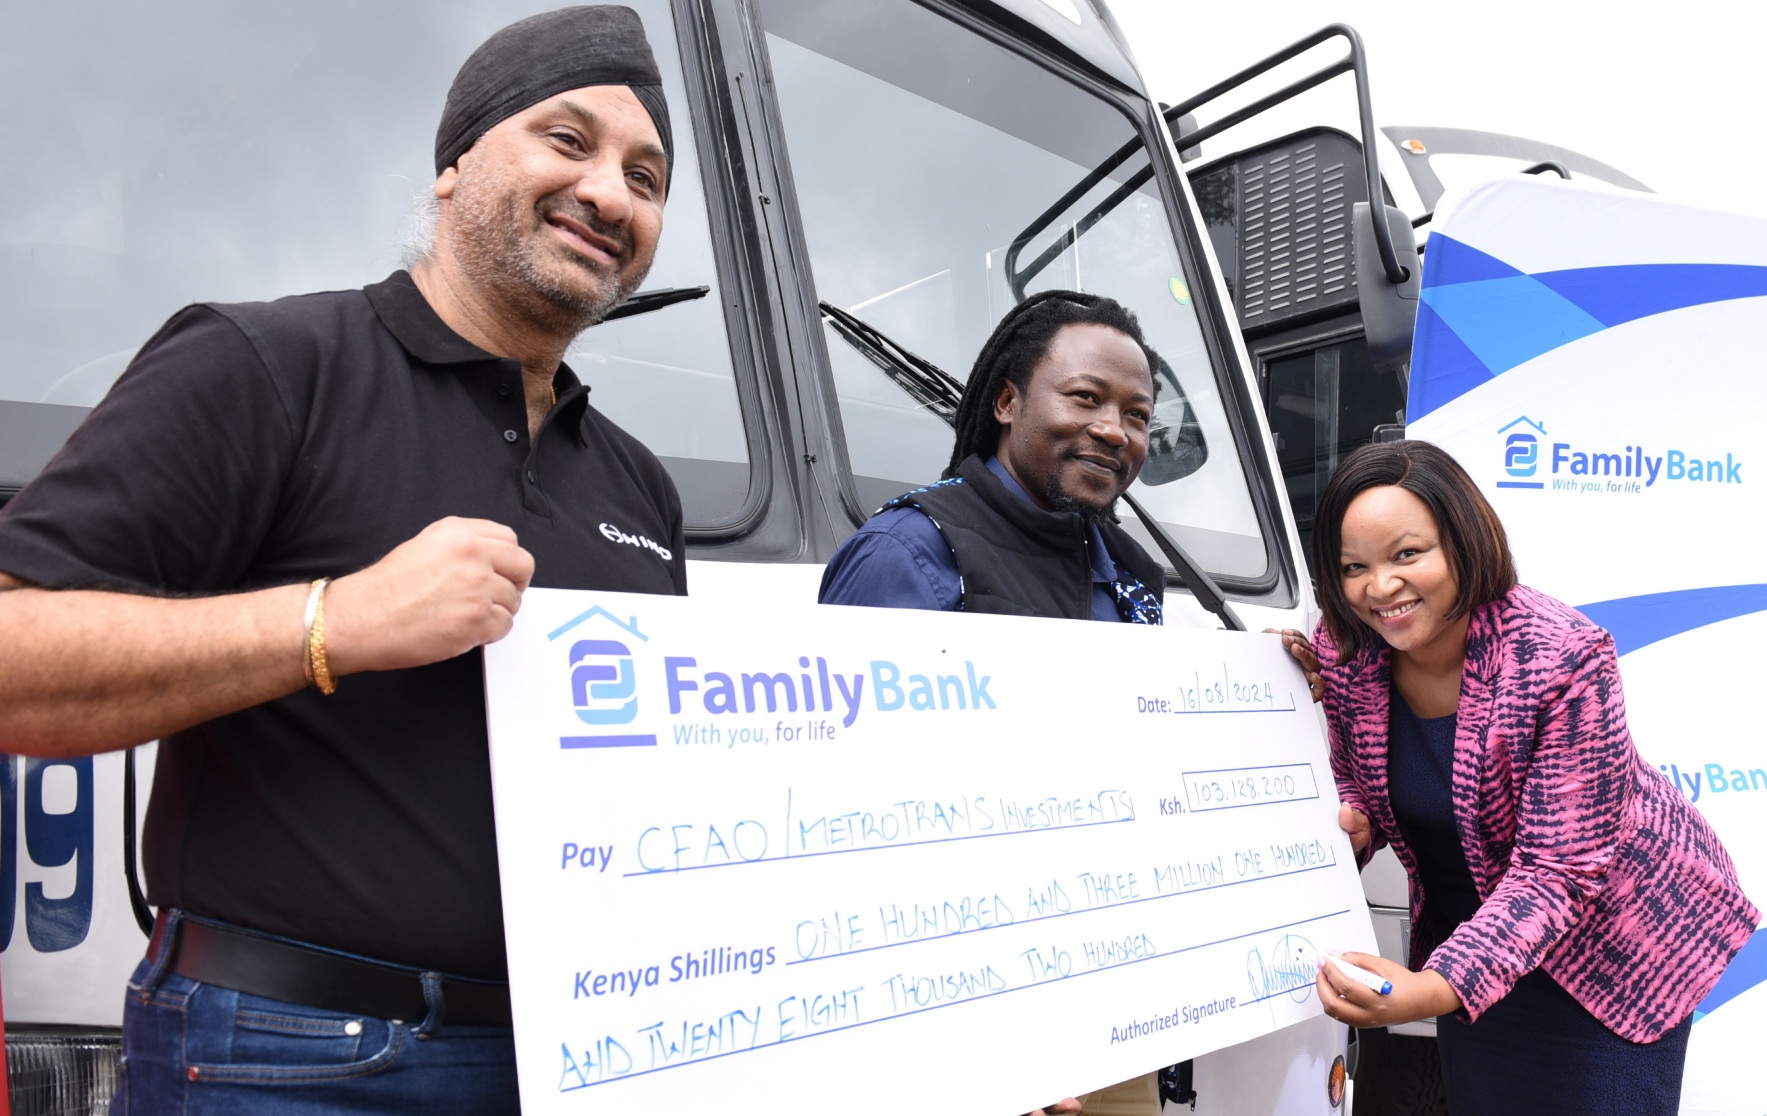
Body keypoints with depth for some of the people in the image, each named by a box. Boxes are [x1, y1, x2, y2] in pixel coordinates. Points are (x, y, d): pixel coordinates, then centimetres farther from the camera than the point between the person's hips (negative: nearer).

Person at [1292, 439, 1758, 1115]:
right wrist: (1348, 824, -24)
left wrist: (1438, 988, -43)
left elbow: (1560, 871, -31)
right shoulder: (1341, 652, -16)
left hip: (1617, 937, -4)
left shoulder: (1564, 659, -31)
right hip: (1468, 932, 5)